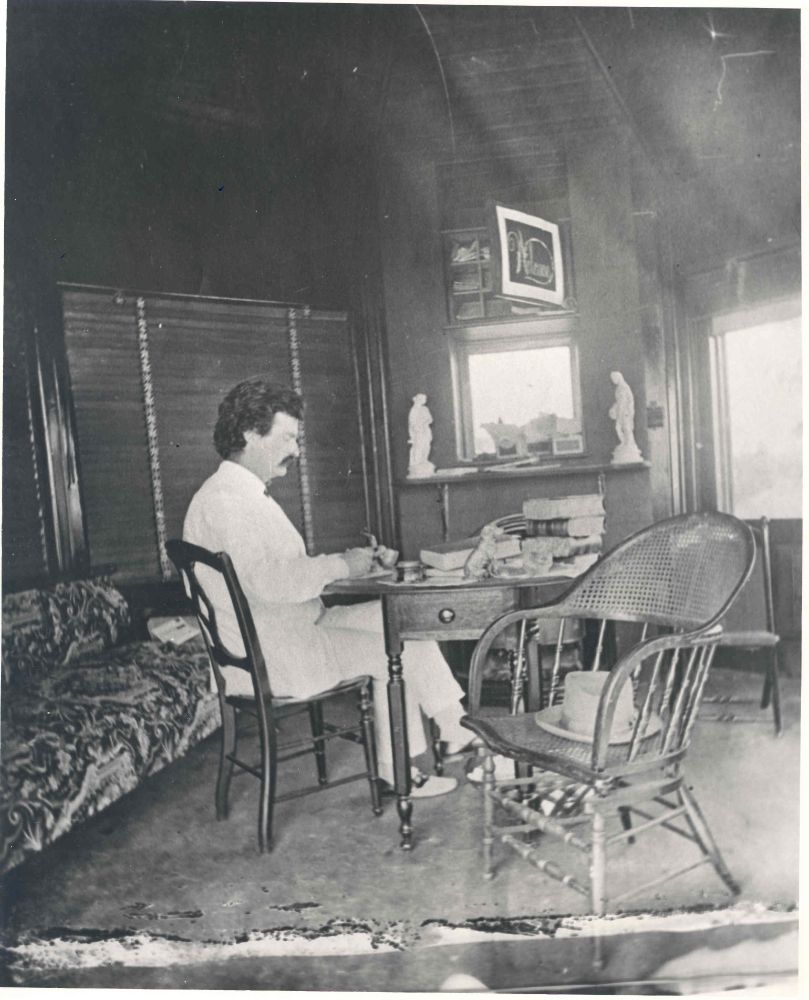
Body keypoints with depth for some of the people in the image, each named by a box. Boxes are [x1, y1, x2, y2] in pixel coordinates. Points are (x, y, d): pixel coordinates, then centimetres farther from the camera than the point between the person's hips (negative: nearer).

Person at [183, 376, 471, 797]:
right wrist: (341, 565, -21)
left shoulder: (249, 494, 15)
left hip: (298, 626, 10)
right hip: (267, 660, -10)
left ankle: (454, 730, 8)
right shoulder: (224, 499, -20)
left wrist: (345, 562, 2)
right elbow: (268, 582, -33)